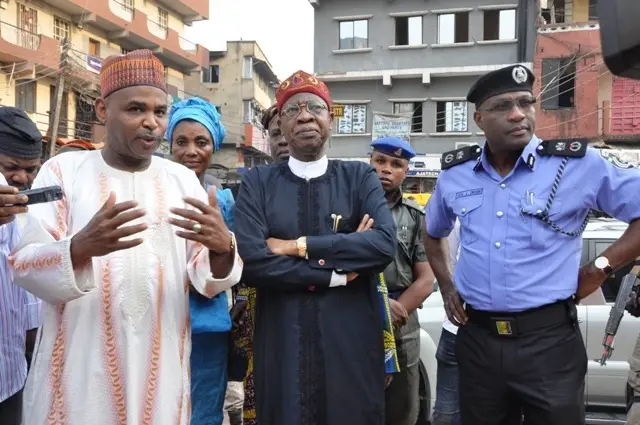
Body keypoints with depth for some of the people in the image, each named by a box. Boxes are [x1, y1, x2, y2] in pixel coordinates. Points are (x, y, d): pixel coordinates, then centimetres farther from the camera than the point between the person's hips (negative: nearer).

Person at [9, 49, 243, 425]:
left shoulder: (183, 179, 5)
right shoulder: (63, 170, -1)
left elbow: (207, 280, 1)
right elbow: (24, 264, -8)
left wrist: (222, 247, -22)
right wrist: (81, 247, -28)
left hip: (162, 368, 3)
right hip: (79, 368, -2)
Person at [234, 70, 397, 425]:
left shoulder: (360, 177, 3)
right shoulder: (257, 182, 1)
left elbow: (385, 243, -13)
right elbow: (250, 261, -12)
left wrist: (299, 246, -15)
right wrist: (337, 272, -12)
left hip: (352, 344, 1)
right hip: (281, 345, 0)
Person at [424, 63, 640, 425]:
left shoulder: (579, 164, -6)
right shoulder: (455, 172, 5)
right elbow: (434, 233, 23)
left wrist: (600, 268, -8)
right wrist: (446, 286, 13)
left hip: (549, 339, -3)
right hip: (477, 339, 4)